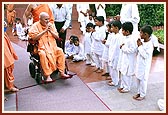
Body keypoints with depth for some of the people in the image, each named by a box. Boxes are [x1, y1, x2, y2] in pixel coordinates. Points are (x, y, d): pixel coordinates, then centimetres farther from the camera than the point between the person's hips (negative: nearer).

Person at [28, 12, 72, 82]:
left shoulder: (51, 25, 14)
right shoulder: (35, 26, 1)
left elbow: (57, 37, 10)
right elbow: (34, 37, -13)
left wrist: (51, 31, -9)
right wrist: (44, 31, -15)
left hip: (52, 46, 4)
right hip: (41, 47, -4)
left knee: (60, 51, -22)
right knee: (43, 54, -35)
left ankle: (62, 73, -17)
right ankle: (48, 76, -34)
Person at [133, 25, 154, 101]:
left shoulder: (149, 44, -22)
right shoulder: (142, 42, 2)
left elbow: (145, 55, -27)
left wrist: (140, 46, -24)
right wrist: (139, 45, -6)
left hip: (144, 66, -8)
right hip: (139, 64, 8)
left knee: (143, 80, 4)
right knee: (138, 79, 17)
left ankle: (143, 95, 18)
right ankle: (139, 92, 32)